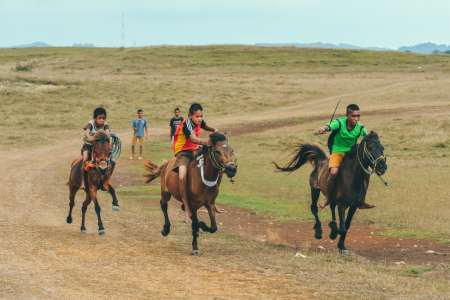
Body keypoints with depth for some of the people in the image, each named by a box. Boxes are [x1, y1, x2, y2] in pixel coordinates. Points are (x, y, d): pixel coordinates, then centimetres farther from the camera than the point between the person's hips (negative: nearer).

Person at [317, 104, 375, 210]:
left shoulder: (360, 128, -10)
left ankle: (362, 202, 8)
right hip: (337, 152, -4)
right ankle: (327, 198, -6)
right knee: (334, 172, -30)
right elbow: (327, 127, -33)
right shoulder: (339, 123, -19)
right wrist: (322, 129, -58)